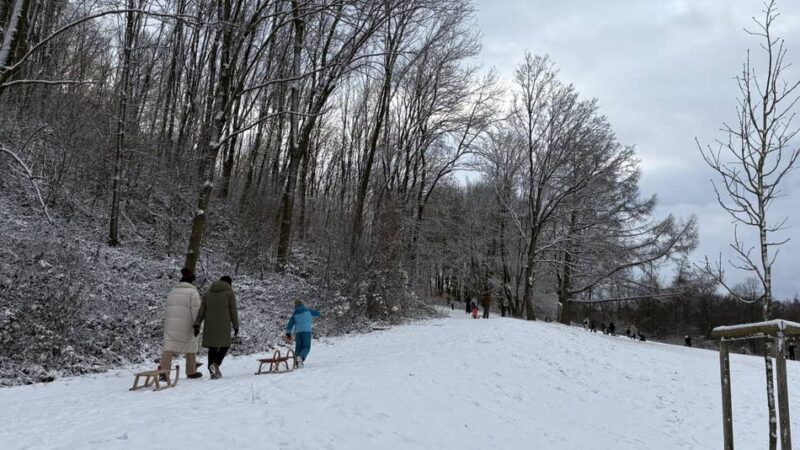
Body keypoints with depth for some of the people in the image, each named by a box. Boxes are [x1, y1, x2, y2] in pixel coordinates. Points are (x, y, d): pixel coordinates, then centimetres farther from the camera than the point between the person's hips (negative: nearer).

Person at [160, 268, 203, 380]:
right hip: (186, 324, -4)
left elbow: (168, 308, 15)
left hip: (170, 324, 4)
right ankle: (191, 372, 20)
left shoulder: (172, 291, 16)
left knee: (169, 347, -2)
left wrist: (167, 321, 19)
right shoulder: (192, 291, -3)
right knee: (190, 348, 10)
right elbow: (196, 309, -10)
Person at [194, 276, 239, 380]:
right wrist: (236, 326, 3)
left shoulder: (208, 293, 16)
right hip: (223, 326, -4)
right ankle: (215, 364, -15)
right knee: (224, 346, 8)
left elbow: (201, 311, 8)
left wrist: (197, 325, 5)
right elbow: (233, 311, -1)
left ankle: (213, 372, 10)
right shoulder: (230, 293, 4)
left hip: (209, 326, 4)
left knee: (212, 347, 11)